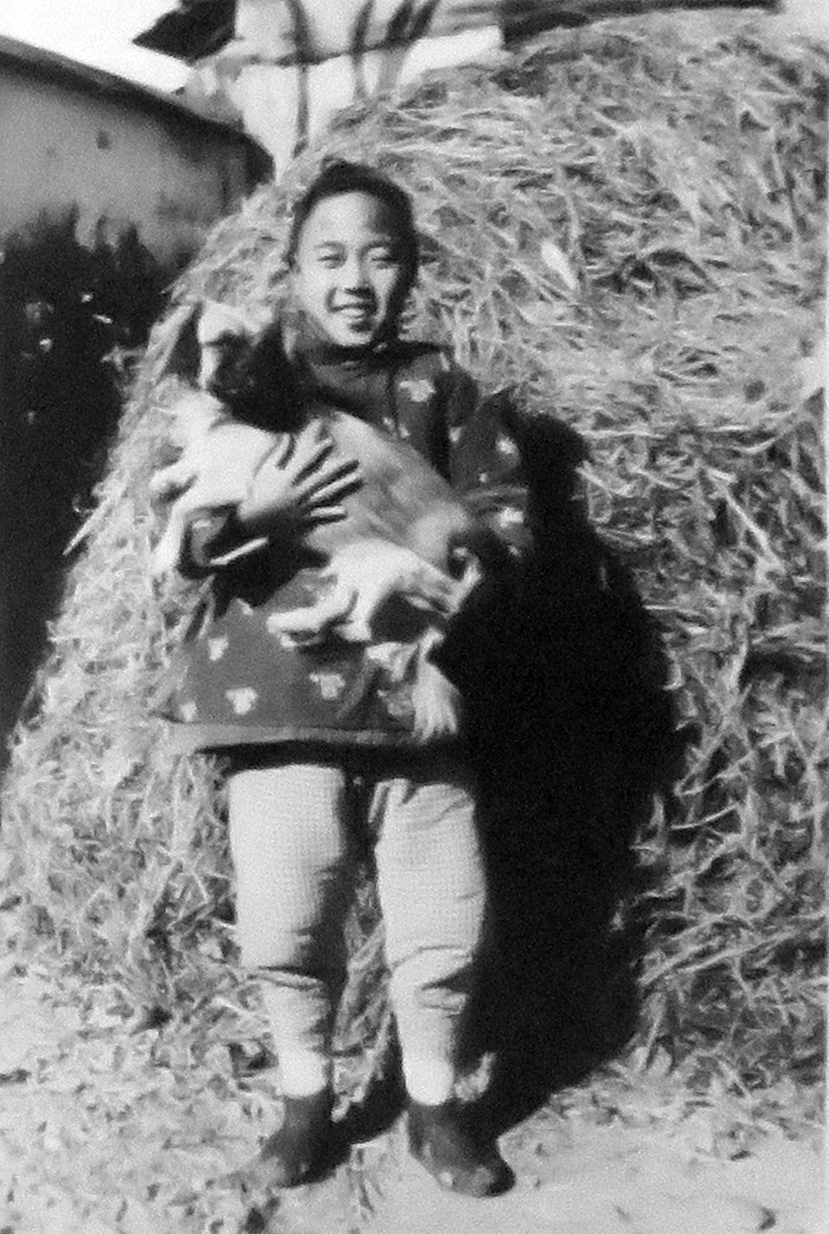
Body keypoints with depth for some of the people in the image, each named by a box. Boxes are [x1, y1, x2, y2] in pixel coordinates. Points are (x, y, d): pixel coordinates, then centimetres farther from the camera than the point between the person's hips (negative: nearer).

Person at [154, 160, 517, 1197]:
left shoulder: (439, 385, 6)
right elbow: (181, 547, -1)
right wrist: (258, 510, -20)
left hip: (414, 695, 1)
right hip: (280, 697, 0)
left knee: (444, 921, 5)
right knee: (284, 922, 5)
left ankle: (432, 1102, 27)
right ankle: (306, 1095, 29)